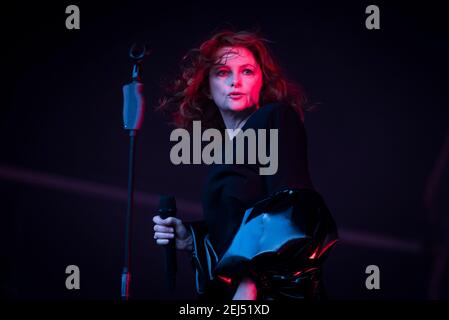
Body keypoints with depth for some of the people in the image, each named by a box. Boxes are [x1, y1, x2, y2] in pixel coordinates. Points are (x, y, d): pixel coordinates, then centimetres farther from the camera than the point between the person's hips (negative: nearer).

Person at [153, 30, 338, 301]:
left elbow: (287, 203, -17)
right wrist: (191, 239, 3)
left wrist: (249, 283, -25)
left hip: (280, 288, -7)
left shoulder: (278, 119, -3)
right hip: (228, 288, 7)